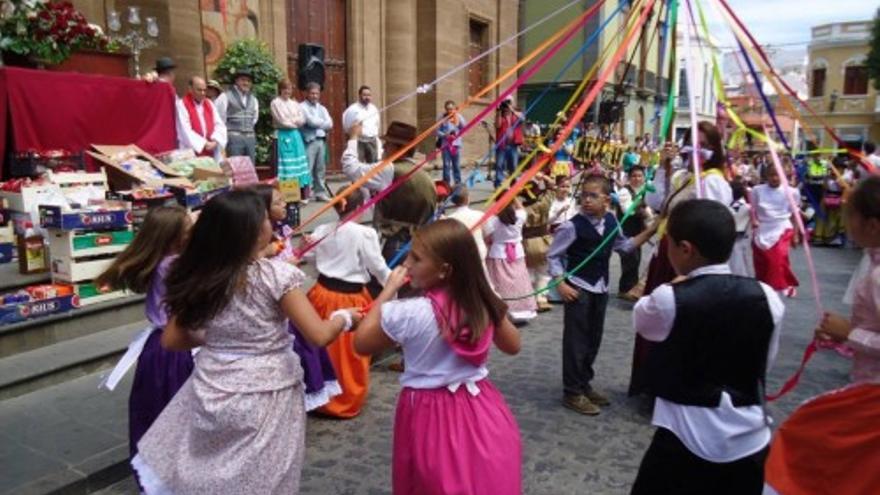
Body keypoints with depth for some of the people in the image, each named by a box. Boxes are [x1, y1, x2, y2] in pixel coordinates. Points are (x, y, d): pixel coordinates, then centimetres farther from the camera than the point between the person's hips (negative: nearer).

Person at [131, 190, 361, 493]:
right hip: (265, 399, -4)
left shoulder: (196, 277, -3)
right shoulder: (276, 274, -17)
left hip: (211, 395, 4)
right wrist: (344, 317, 1)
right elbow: (319, 337, -17)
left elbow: (171, 341, 5)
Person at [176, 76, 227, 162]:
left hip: (211, 152, 5)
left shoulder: (209, 104, 15)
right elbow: (186, 131, -11)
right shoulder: (182, 104, -3)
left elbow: (219, 125, 8)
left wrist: (215, 141, -10)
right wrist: (204, 144, -15)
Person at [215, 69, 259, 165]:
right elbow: (219, 117, -3)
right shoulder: (226, 96, -4)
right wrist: (226, 130, 6)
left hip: (250, 138, 6)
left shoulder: (253, 99, 15)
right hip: (234, 138, -6)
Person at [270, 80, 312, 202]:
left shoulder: (294, 103, 15)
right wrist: (295, 122, 1)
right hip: (283, 136, -6)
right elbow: (282, 121, -11)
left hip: (296, 135, 6)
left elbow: (302, 120, 7)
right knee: (287, 166, -8)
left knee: (298, 164, 5)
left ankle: (302, 195, 8)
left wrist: (291, 121, -8)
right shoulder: (275, 103, -3)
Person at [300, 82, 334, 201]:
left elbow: (330, 124, 6)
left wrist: (318, 124, -6)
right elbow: (311, 121, -14)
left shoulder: (322, 108, 18)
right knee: (307, 169, -10)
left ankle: (321, 193, 16)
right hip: (309, 141, -6)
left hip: (321, 141, 6)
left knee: (320, 169, 10)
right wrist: (323, 123, 1)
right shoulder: (302, 107, -1)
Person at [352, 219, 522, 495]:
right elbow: (512, 346, 8)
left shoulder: (408, 313, -23)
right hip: (481, 411, 4)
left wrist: (389, 289, -6)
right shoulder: (484, 304, -9)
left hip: (432, 415, -4)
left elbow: (361, 344, -6)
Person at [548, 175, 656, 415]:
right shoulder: (572, 226, -17)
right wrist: (561, 284, -18)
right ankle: (573, 392, 10)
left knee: (594, 339, 15)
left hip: (601, 288, 7)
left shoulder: (611, 221, 1)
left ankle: (584, 383, 31)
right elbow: (553, 256, -11)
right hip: (578, 288, -6)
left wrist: (649, 232, 10)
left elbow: (623, 245, 17)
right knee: (576, 340, -1)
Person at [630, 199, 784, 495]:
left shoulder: (669, 299, -19)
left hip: (687, 439, -4)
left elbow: (640, 320, 3)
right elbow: (765, 362, 6)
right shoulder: (766, 296, -7)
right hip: (751, 439, 4)